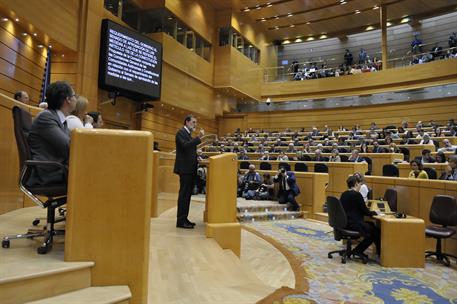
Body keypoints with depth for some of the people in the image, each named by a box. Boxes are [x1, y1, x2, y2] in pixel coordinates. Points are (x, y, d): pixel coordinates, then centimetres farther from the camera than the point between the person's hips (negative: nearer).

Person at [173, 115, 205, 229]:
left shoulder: (188, 133, 20)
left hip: (190, 169, 9)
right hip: (185, 168, -9)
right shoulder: (181, 132, -8)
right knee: (184, 194, -6)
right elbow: (185, 145, -24)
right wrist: (198, 138, -27)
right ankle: (180, 221, 0)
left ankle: (184, 219, 19)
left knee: (187, 194, 11)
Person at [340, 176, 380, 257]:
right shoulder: (357, 194, -13)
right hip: (353, 224, -9)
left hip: (344, 222, 9)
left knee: (371, 225, 21)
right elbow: (365, 211, -9)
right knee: (375, 231, 6)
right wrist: (374, 212, 11)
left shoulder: (344, 194, 11)